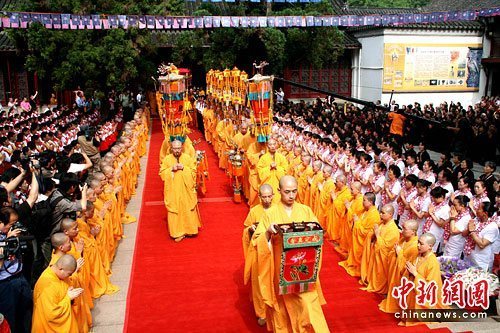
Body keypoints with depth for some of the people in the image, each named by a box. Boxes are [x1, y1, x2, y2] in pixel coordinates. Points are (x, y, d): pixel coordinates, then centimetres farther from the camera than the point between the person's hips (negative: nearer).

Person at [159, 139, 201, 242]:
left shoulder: (188, 158, 1)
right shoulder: (166, 159, 2)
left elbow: (193, 172, -1)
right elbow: (162, 173, -1)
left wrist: (184, 168, -15)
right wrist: (171, 169, -16)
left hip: (186, 190, 0)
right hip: (173, 191, 0)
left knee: (188, 209, 6)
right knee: (175, 211, 0)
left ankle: (189, 229, 22)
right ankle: (178, 232, 8)